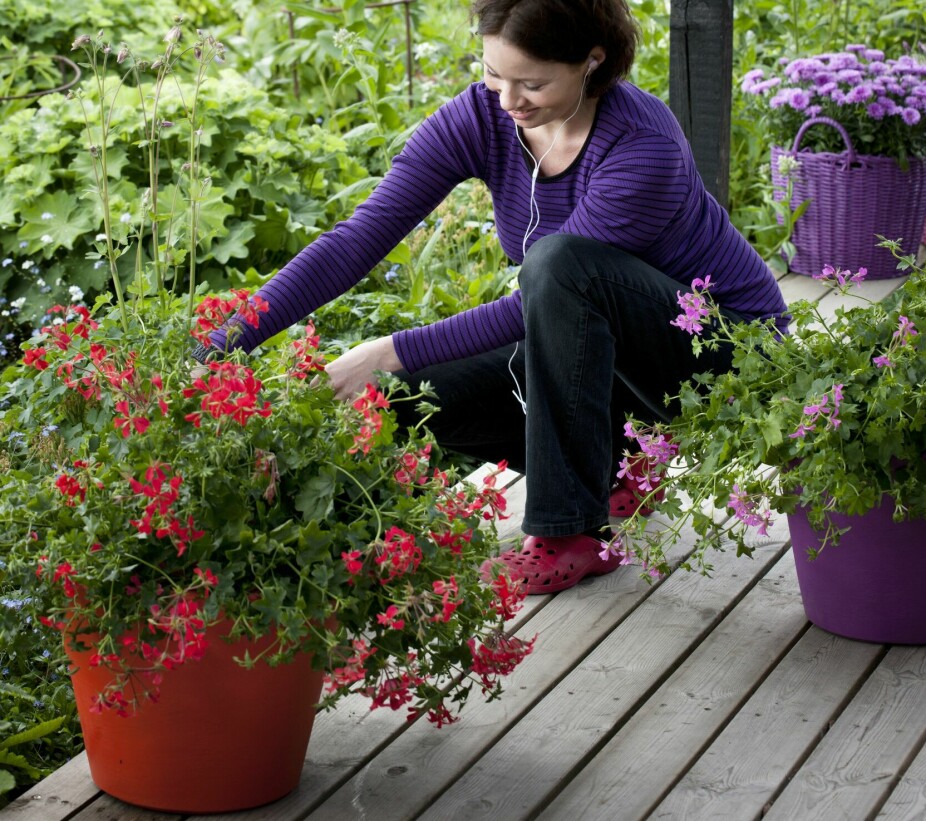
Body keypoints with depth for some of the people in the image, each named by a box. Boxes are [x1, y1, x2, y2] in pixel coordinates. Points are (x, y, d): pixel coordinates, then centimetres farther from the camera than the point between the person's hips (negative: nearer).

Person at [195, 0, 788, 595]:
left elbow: (550, 291, -28)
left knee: (559, 259, -35)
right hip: (607, 345, 6)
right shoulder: (481, 118, -14)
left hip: (729, 345, -6)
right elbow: (359, 239, -19)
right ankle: (610, 465, 9)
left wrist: (392, 352, -32)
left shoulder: (644, 145, -30)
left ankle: (574, 533, -26)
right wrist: (225, 345, -29)